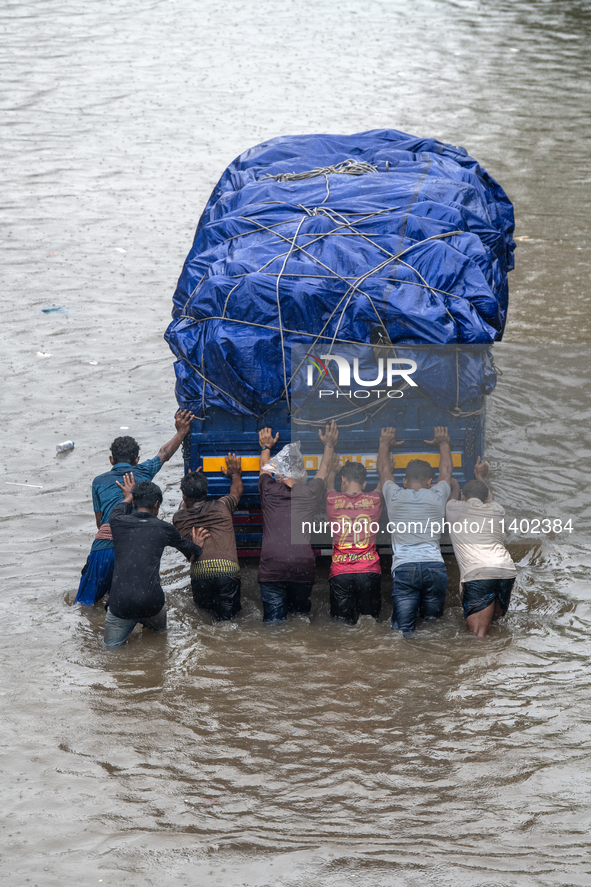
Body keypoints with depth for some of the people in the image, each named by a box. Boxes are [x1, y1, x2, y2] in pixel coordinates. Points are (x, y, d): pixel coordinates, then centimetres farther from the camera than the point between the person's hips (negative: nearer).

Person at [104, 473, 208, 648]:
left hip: (121, 604, -1)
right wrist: (197, 547, 45)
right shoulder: (164, 529, 3)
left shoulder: (118, 523, 3)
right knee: (159, 629, 33)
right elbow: (188, 549, 24)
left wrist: (128, 496, 49)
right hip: (151, 603, 1)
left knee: (111, 646, 17)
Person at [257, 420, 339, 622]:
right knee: (301, 616, 12)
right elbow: (324, 469, 32)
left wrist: (266, 447, 52)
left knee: (273, 620, -4)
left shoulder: (269, 490, 7)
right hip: (303, 566, 1)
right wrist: (329, 445, 50)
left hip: (272, 567, -1)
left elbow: (264, 468, 33)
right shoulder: (310, 492, 9)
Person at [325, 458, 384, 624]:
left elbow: (329, 485, 29)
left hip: (340, 572, 0)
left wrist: (332, 468, 52)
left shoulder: (333, 501, 3)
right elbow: (383, 485, 29)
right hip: (369, 570, 0)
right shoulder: (374, 500, 4)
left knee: (341, 623, -1)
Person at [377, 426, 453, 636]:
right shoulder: (437, 496, 13)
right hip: (434, 567, 1)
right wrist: (443, 443, 53)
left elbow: (384, 469, 34)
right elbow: (446, 470, 36)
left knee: (403, 631, -10)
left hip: (404, 568, -1)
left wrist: (385, 444, 52)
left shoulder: (394, 496, 12)